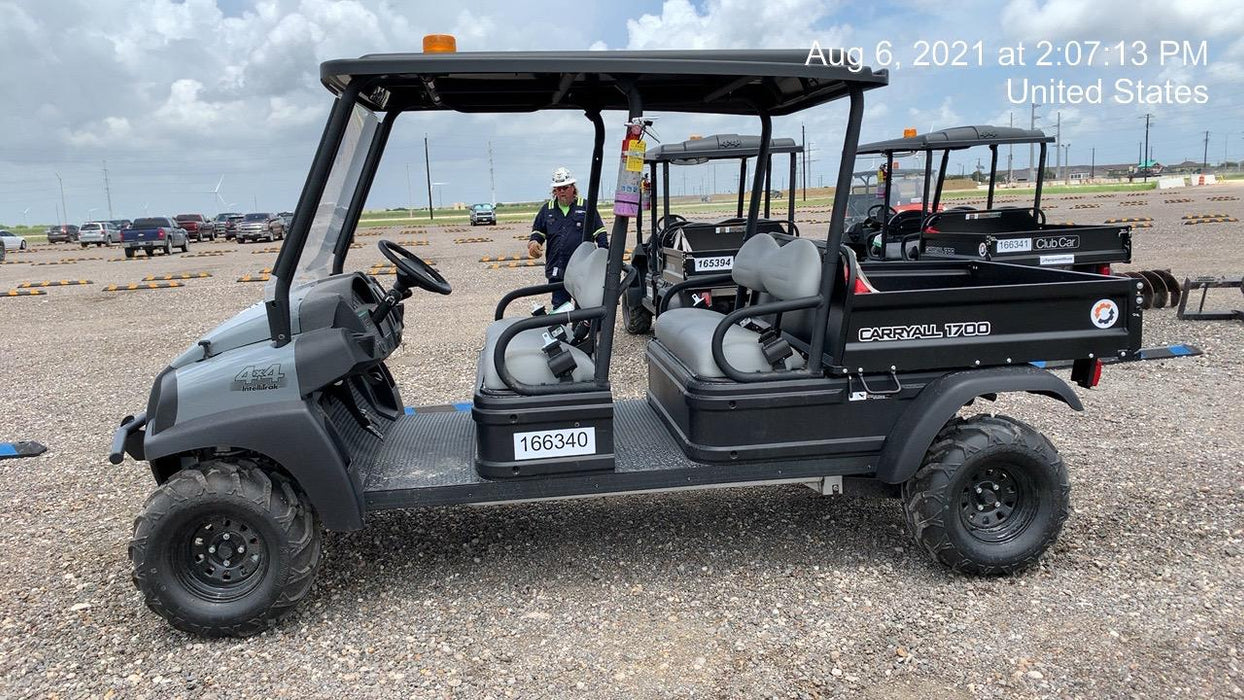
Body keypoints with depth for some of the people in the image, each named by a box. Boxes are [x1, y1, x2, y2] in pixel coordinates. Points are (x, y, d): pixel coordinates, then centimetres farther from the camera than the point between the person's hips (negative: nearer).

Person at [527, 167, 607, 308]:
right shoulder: (547, 209, 11)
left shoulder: (586, 207, 4)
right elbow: (537, 231, 18)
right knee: (559, 305, 6)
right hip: (557, 270, 2)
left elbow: (600, 233, 5)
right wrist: (534, 242, -5)